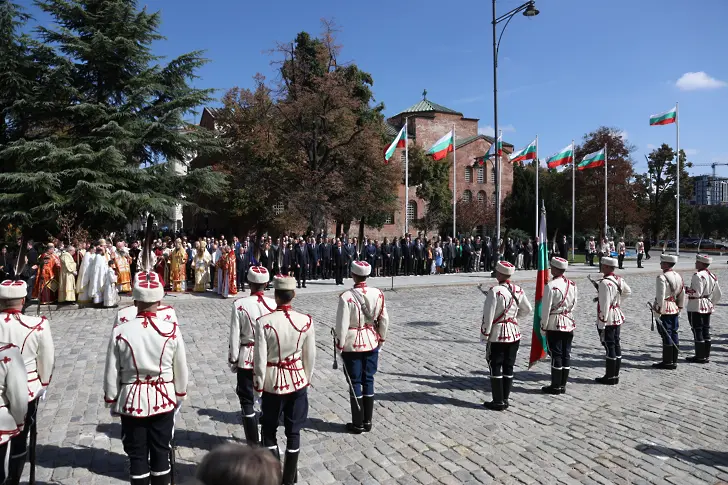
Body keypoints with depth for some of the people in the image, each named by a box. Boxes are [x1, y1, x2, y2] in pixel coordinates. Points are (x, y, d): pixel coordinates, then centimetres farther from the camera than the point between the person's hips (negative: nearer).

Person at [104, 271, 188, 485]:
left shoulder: (120, 331, -13)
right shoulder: (172, 330, -11)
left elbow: (111, 374, -6)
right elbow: (181, 370, -2)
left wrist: (112, 403, 10)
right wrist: (179, 398, 14)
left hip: (132, 401, 0)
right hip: (164, 400, 1)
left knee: (137, 454, 12)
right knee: (161, 451, 14)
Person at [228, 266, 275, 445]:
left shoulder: (240, 304, -13)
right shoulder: (274, 304, -9)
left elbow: (235, 336, -10)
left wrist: (233, 359, 3)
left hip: (247, 358, -2)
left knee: (247, 400, 11)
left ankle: (253, 442, 16)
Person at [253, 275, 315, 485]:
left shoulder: (264, 322, -18)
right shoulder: (306, 321, -11)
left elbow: (260, 358, -13)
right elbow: (310, 356, -2)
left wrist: (259, 384, 2)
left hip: (273, 382, -2)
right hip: (297, 380, 2)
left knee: (269, 430, 17)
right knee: (293, 431, 14)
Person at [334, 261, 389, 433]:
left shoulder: (346, 297, -19)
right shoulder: (378, 294, -5)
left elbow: (342, 324, -15)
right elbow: (384, 320, 2)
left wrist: (339, 345, -2)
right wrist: (381, 339, 16)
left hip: (352, 345, -4)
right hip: (372, 343, 4)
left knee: (355, 382, 7)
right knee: (368, 380, 14)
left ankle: (358, 424, 15)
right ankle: (367, 421, 22)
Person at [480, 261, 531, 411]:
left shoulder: (495, 291, -18)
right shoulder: (518, 290, 1)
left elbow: (488, 316, -17)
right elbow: (527, 309, 14)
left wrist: (484, 335, -9)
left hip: (497, 335, -6)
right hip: (514, 333, 6)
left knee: (495, 367, 3)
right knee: (508, 367, 13)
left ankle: (498, 402, 7)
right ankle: (505, 399, 20)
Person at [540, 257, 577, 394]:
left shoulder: (551, 286, -17)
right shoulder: (572, 284, 4)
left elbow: (546, 308, -14)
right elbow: (574, 304, 12)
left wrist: (543, 326, -6)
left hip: (554, 324, -6)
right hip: (569, 323, 7)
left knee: (556, 354, -1)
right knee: (566, 354, 9)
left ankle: (556, 386, 5)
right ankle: (563, 385, 17)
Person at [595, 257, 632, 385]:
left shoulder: (604, 283, -22)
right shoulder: (619, 279, 6)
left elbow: (604, 305, -22)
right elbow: (628, 292, 25)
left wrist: (601, 325, -18)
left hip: (607, 320, -9)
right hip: (618, 317, 9)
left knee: (609, 347, -2)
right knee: (616, 345, 13)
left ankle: (610, 377, 6)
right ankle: (615, 375, 22)